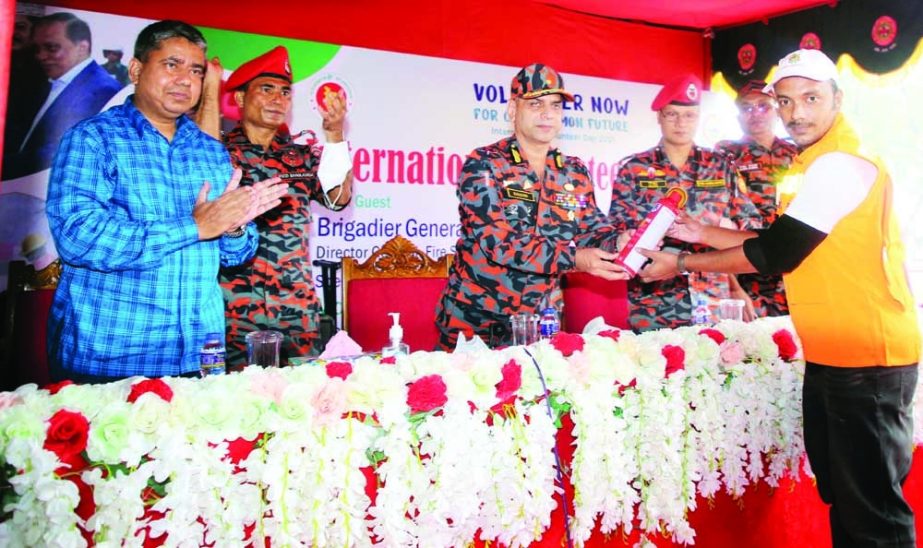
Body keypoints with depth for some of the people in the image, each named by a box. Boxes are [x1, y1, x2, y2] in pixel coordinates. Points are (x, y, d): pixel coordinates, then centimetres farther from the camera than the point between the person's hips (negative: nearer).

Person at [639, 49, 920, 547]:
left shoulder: (843, 165, -18)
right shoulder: (819, 163, 15)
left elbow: (776, 251, -20)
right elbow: (784, 244, 16)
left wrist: (681, 263, -10)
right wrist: (702, 234, 8)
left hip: (868, 361, -10)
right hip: (830, 358, 10)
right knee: (840, 496, 19)